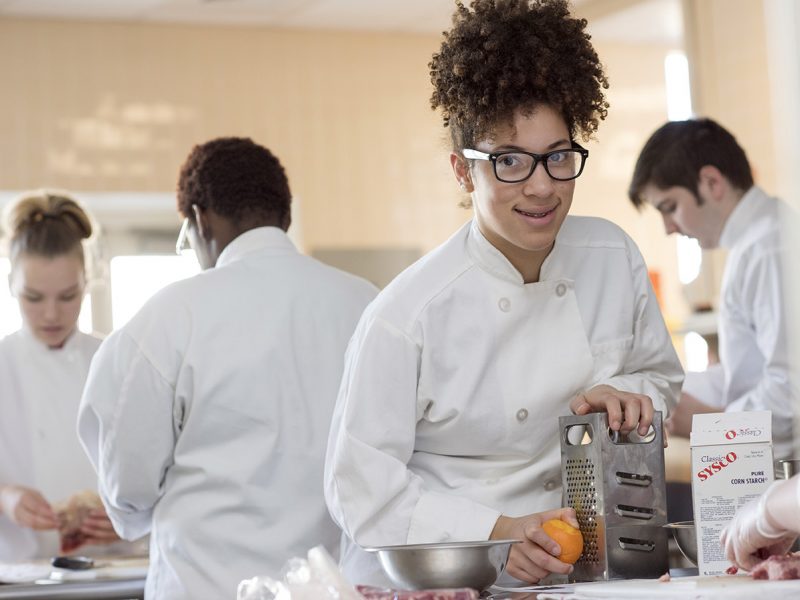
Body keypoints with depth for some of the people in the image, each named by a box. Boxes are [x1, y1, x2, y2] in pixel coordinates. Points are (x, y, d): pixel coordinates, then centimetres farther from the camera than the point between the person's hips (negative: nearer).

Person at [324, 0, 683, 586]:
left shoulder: (614, 259, 4)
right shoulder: (407, 316, -12)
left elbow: (661, 377, 19)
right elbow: (362, 488, -9)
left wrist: (624, 396, -3)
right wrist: (497, 533, -20)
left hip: (571, 572, 4)